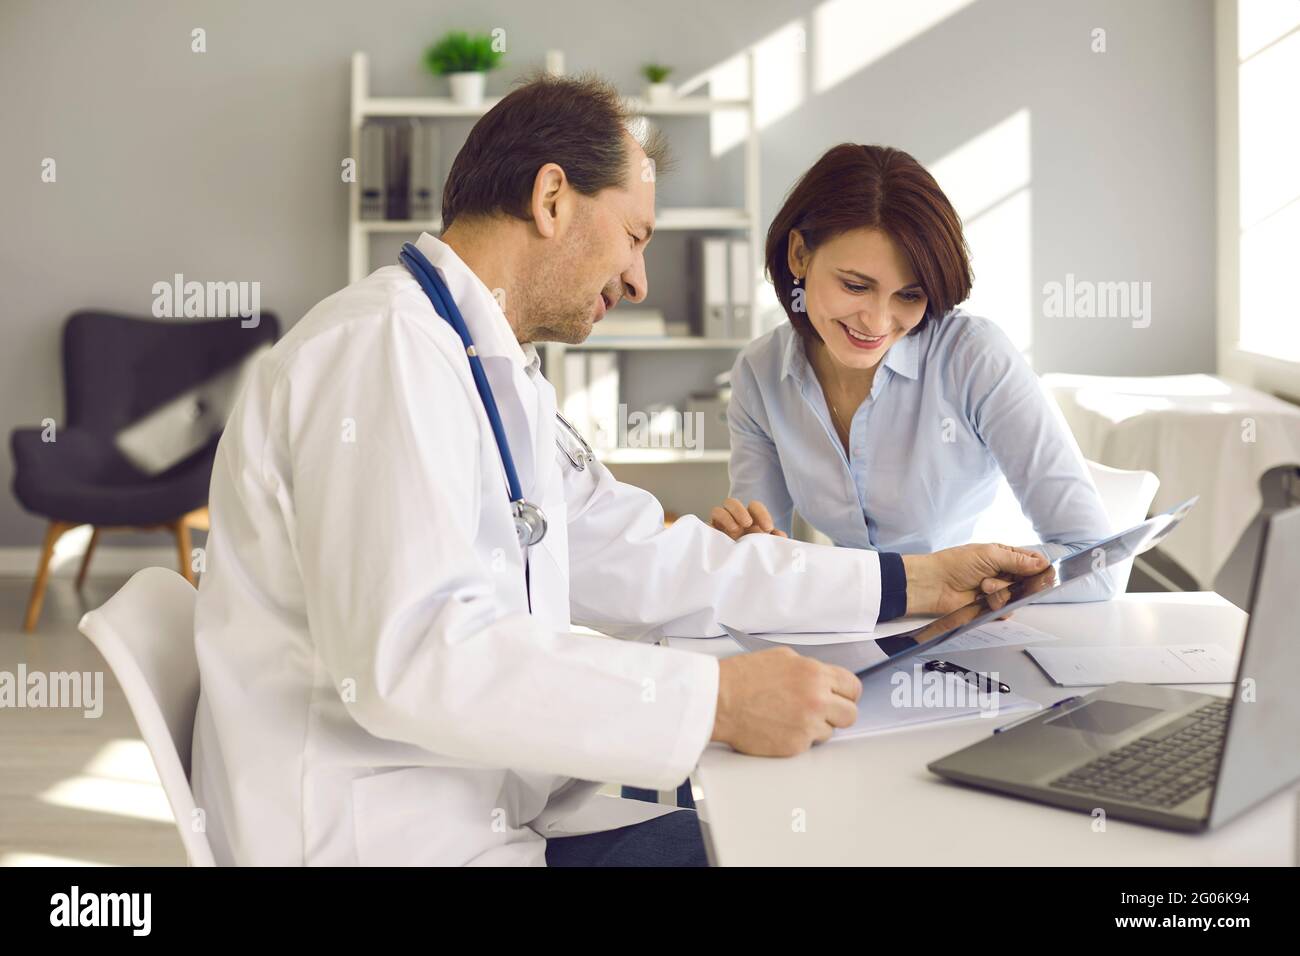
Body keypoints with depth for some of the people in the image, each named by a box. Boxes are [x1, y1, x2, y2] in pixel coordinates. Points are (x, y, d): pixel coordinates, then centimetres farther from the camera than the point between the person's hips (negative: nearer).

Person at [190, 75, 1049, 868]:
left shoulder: (502, 375, 16)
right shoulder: (383, 348, -17)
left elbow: (640, 558, 15)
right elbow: (411, 654, -28)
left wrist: (910, 582, 13)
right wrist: (715, 700, -29)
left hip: (494, 812, 9)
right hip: (385, 838, -9)